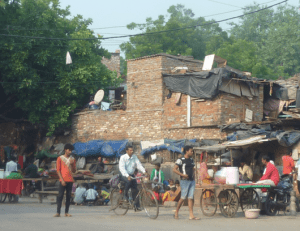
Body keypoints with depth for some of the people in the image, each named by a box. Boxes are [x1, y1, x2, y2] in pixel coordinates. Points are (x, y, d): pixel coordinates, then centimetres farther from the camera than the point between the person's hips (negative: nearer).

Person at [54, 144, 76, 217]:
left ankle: (66, 212, 7)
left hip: (70, 180, 4)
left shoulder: (72, 159, 13)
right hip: (63, 180, -4)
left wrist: (72, 164, -4)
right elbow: (58, 170, -2)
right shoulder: (60, 158, 2)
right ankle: (58, 212, -7)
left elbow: (74, 171, 14)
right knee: (60, 196, -8)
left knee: (68, 196, 3)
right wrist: (62, 180, -10)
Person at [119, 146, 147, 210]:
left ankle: (137, 206, 0)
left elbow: (139, 165, -5)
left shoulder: (134, 157, 2)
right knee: (129, 181, -36)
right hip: (124, 175, -5)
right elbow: (122, 168, -22)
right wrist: (127, 176, -36)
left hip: (131, 175, 5)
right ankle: (125, 195, -14)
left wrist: (144, 172, -22)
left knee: (135, 190, -5)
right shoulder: (123, 157, -12)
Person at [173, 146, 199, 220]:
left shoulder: (191, 160, 16)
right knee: (183, 197, -6)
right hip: (185, 181, -6)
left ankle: (191, 215, -1)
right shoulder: (180, 160, -5)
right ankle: (176, 212, 10)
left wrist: (193, 176, 10)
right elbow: (174, 169, -9)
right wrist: (183, 175, -16)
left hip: (192, 181, 6)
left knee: (191, 198, 1)